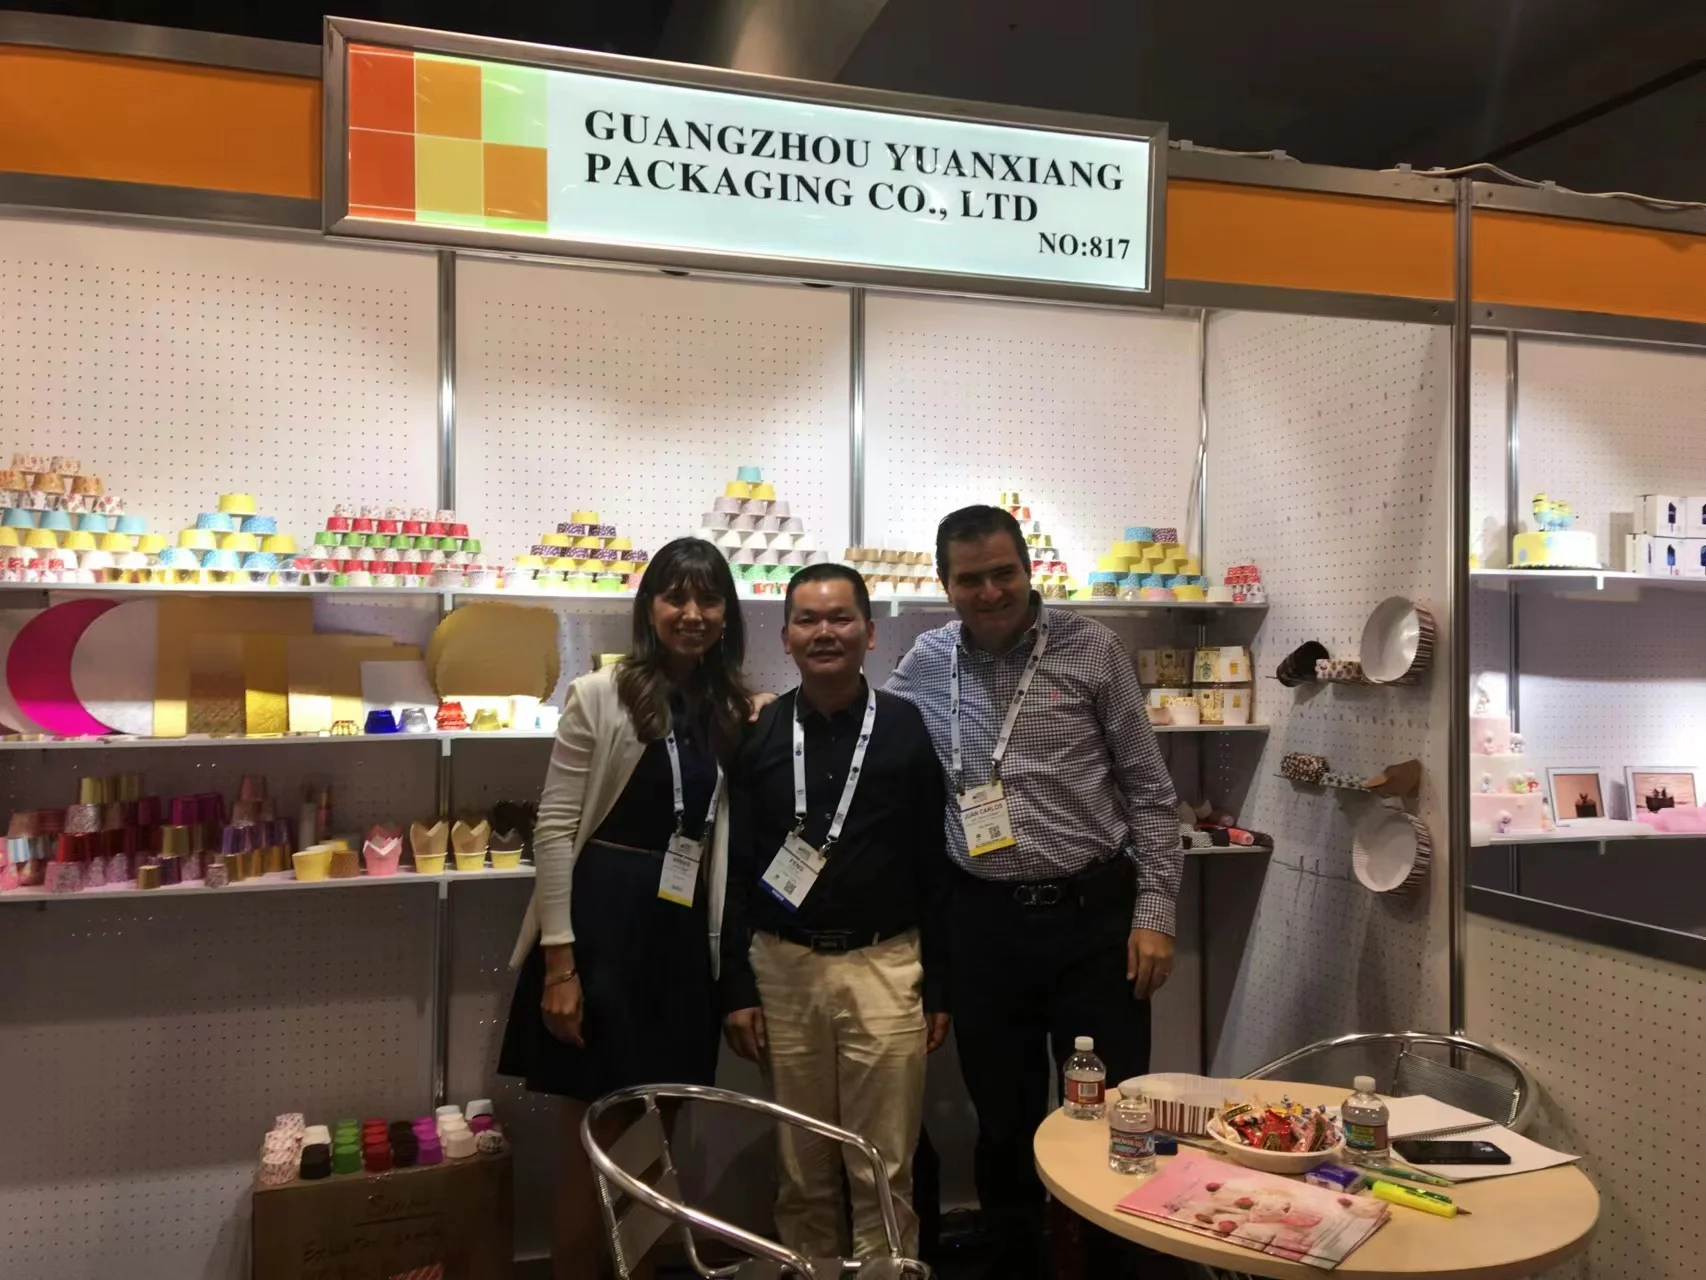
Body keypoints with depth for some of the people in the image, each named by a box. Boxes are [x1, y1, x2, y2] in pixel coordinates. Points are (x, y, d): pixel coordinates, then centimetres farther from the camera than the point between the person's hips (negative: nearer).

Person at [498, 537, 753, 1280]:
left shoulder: (735, 708, 7)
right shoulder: (600, 695, -8)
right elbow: (555, 828, -10)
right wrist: (558, 959, -13)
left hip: (686, 932, 5)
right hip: (605, 920, -5)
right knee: (595, 1141, 5)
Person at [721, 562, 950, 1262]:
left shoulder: (908, 729, -2)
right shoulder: (759, 734, 2)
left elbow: (935, 866, 1)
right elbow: (736, 870, 4)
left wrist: (939, 985, 1)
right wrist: (736, 987, 1)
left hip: (884, 966, -1)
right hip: (784, 967, 2)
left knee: (884, 1170, 5)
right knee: (802, 1169, 13)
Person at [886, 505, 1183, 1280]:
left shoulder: (1089, 649, -3)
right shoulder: (924, 667, 3)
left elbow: (1148, 788, -1)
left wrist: (1154, 911, -5)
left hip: (1094, 912, -2)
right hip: (984, 922, 2)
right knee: (1004, 1121, 15)